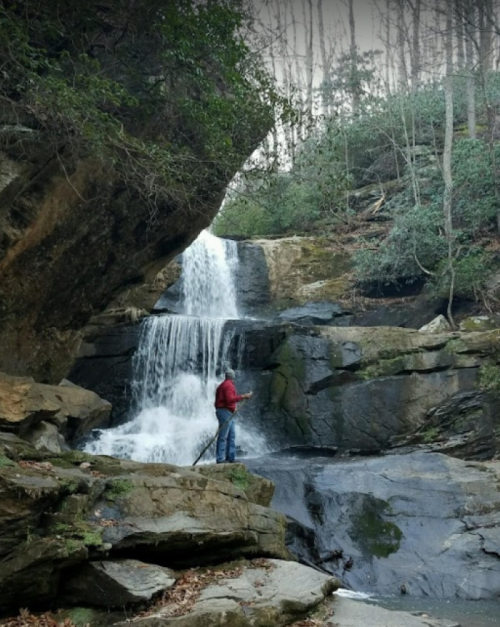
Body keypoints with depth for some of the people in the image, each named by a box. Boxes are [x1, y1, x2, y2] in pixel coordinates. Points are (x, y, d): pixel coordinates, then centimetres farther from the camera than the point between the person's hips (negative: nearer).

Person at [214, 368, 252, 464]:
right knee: (223, 436, -10)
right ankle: (220, 459, -11)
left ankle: (231, 457, 14)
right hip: (225, 412, -11)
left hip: (227, 413, 11)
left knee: (231, 436, 12)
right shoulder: (229, 385, -11)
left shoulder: (224, 384, 19)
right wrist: (243, 396, -21)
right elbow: (230, 399, -22)